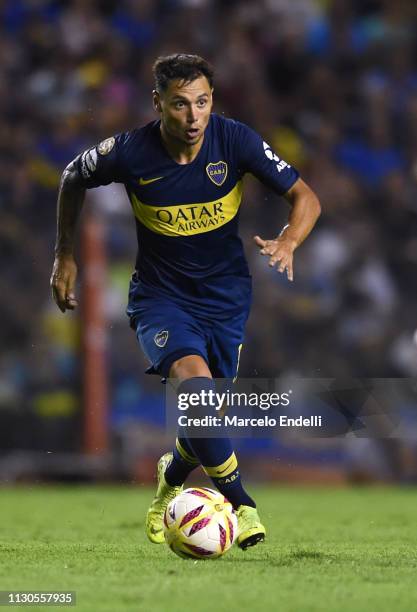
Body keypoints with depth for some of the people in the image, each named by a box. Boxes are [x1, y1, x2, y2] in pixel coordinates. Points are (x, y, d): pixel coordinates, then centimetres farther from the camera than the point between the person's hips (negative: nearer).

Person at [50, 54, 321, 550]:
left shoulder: (235, 141, -15)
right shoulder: (129, 152, -17)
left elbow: (305, 198, -7)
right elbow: (73, 179, 5)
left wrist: (286, 243, -27)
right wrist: (64, 256, 8)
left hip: (225, 295, 2)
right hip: (160, 297, -2)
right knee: (194, 381, -30)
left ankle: (172, 478, 41)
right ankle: (239, 502, -17)